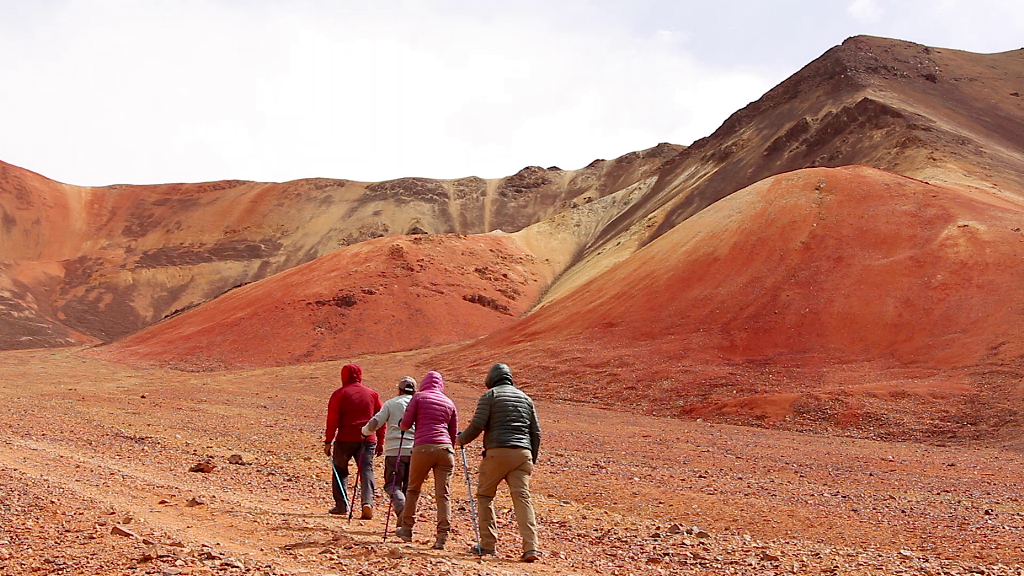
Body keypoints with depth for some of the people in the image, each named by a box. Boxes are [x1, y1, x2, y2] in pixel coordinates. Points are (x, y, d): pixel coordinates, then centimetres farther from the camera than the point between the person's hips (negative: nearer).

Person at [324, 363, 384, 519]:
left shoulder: (339, 394, 1)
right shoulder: (372, 394, 10)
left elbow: (332, 420, -5)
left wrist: (328, 441, -3)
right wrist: (380, 442, 13)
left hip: (345, 439, -2)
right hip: (367, 440, 2)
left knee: (340, 470, 14)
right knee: (366, 470, 0)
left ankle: (341, 505, 13)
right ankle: (368, 502, -20)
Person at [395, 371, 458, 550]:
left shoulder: (418, 397, 7)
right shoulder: (449, 402, 17)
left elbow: (405, 424, 3)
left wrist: (400, 425, 25)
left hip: (423, 447, -2)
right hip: (445, 448, 2)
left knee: (413, 489, 15)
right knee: (443, 493, 0)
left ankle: (406, 529, 24)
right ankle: (442, 536, -7)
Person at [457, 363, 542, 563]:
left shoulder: (490, 395, 4)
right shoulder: (525, 398, 20)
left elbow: (478, 424, -6)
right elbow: (536, 432, 17)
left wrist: (461, 439, 11)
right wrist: (532, 459, 23)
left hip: (497, 452, -4)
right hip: (523, 453, 4)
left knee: (485, 494, 12)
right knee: (522, 497, -2)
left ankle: (488, 544, 10)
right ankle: (531, 547, -14)